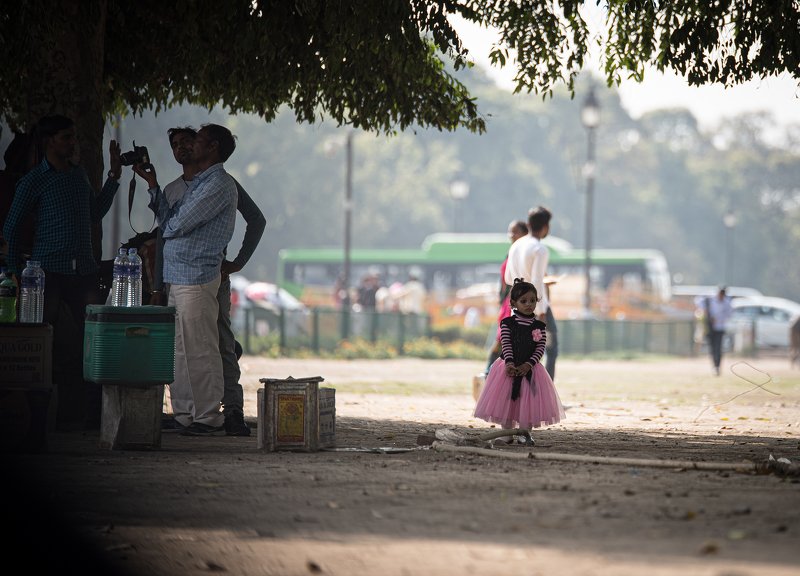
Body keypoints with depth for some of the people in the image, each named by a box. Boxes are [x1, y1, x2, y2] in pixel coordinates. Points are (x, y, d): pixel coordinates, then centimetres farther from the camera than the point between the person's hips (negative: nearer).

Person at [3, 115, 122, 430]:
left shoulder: (79, 175, 16)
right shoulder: (33, 181, -1)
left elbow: (93, 216, 25)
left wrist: (114, 177, 22)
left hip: (84, 271, 5)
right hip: (51, 272, -5)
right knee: (54, 347, -6)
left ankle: (91, 413, -2)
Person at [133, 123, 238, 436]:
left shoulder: (220, 184, -11)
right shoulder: (197, 182, 21)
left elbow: (178, 224, -14)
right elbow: (169, 220, 16)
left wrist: (155, 236, 6)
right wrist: (152, 184, 17)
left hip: (197, 278, -10)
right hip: (178, 278, 10)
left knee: (199, 351, -8)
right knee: (178, 350, 11)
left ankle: (209, 418, -6)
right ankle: (184, 415, 15)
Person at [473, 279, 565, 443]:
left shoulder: (539, 326, 2)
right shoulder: (507, 323, -2)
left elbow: (540, 349, -4)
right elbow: (506, 345, -9)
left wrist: (528, 365, -17)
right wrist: (509, 363, -23)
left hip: (529, 369, 1)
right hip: (509, 368, -1)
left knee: (529, 404, 1)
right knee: (506, 402, 2)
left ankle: (525, 433, 11)